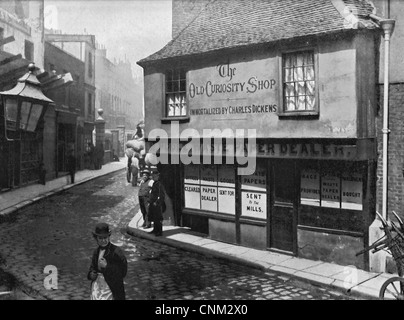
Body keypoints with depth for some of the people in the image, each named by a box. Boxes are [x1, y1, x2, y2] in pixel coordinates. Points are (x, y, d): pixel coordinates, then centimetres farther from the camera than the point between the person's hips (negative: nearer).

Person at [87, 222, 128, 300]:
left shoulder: (116, 252, -14)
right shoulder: (96, 251, 8)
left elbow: (122, 272, -17)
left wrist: (106, 266, -22)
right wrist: (91, 274, 0)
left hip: (110, 288, -6)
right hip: (96, 285, 6)